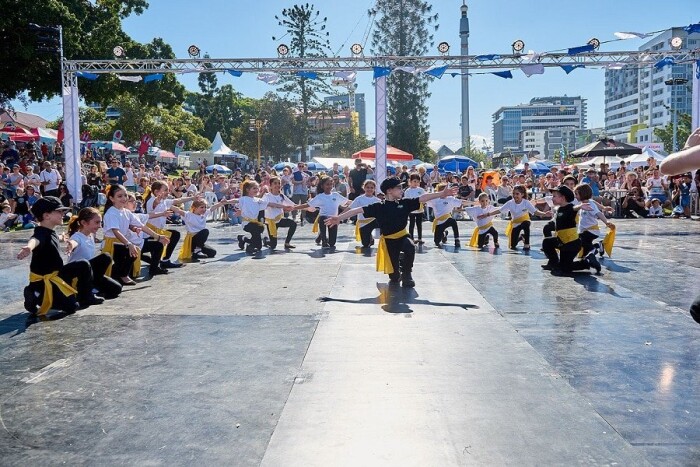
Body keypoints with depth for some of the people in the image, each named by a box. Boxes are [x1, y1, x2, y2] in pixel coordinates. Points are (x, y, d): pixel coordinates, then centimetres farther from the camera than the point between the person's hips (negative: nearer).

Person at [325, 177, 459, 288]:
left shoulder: (404, 203, -3)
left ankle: (406, 275, -6)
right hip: (388, 240, -2)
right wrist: (339, 218, -18)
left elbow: (423, 198, -7)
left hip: (402, 236, 2)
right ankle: (396, 276, 40)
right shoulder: (379, 207, -11)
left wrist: (442, 194, -16)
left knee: (410, 248, -35)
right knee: (394, 276, -3)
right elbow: (358, 210, -13)